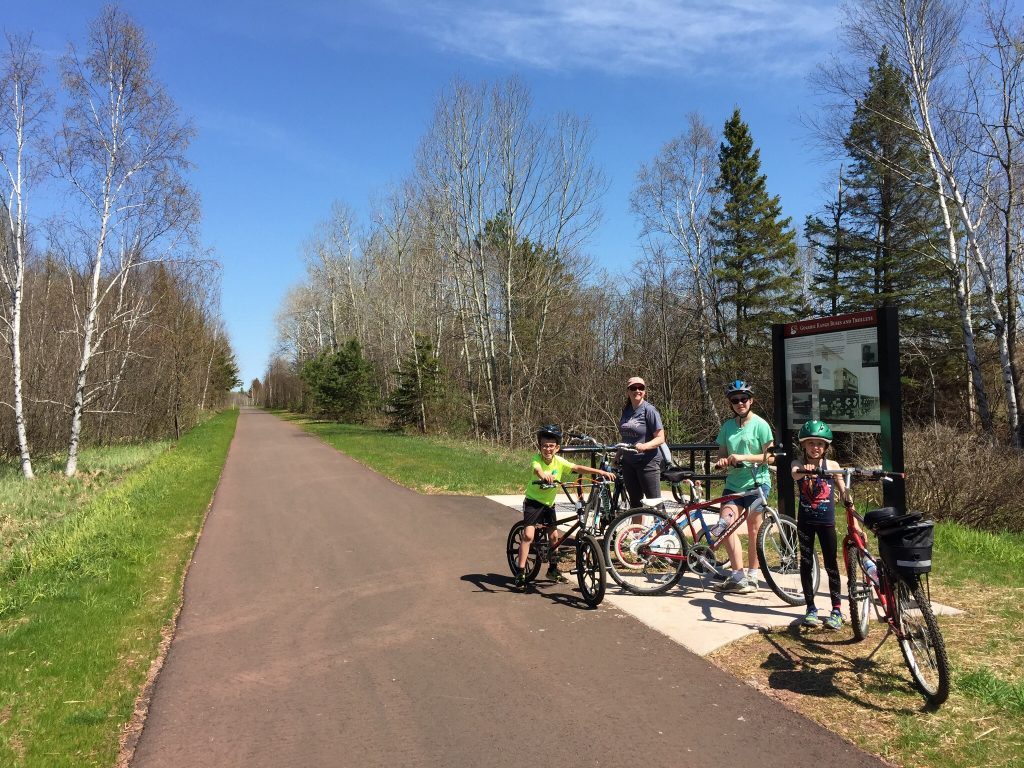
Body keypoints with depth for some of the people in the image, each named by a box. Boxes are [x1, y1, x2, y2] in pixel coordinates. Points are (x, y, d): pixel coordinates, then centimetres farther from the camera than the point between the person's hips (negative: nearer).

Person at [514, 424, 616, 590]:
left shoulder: (559, 461, -11)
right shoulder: (536, 459, -22)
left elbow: (578, 468, -17)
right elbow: (536, 468, -44)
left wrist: (601, 472, -26)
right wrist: (543, 475, -68)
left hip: (549, 503, 5)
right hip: (533, 501, -5)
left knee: (555, 536, 7)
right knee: (528, 535, -16)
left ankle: (553, 570, 27)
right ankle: (520, 573, -7)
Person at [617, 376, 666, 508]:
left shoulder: (649, 410, -9)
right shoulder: (626, 411, 10)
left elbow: (660, 438, -13)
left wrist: (644, 446, -29)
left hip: (647, 462, -6)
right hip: (628, 462, 7)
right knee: (635, 501, 13)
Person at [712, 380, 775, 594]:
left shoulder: (760, 424, -5)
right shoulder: (727, 426, 9)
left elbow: (770, 456, -7)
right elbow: (722, 454, 15)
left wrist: (743, 457, -18)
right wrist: (722, 461, -8)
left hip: (756, 482, -4)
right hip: (734, 482, 4)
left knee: (753, 530, 1)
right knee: (725, 524, -10)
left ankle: (751, 577, 14)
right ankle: (738, 575, -2)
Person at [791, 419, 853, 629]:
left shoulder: (832, 466, -2)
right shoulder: (798, 464, -5)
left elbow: (844, 493, 5)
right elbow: (795, 473, -30)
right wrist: (804, 471, -55)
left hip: (826, 521, 0)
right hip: (805, 521, 0)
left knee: (831, 564, 3)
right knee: (806, 563, 5)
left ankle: (836, 610, 12)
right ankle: (811, 608, 16)